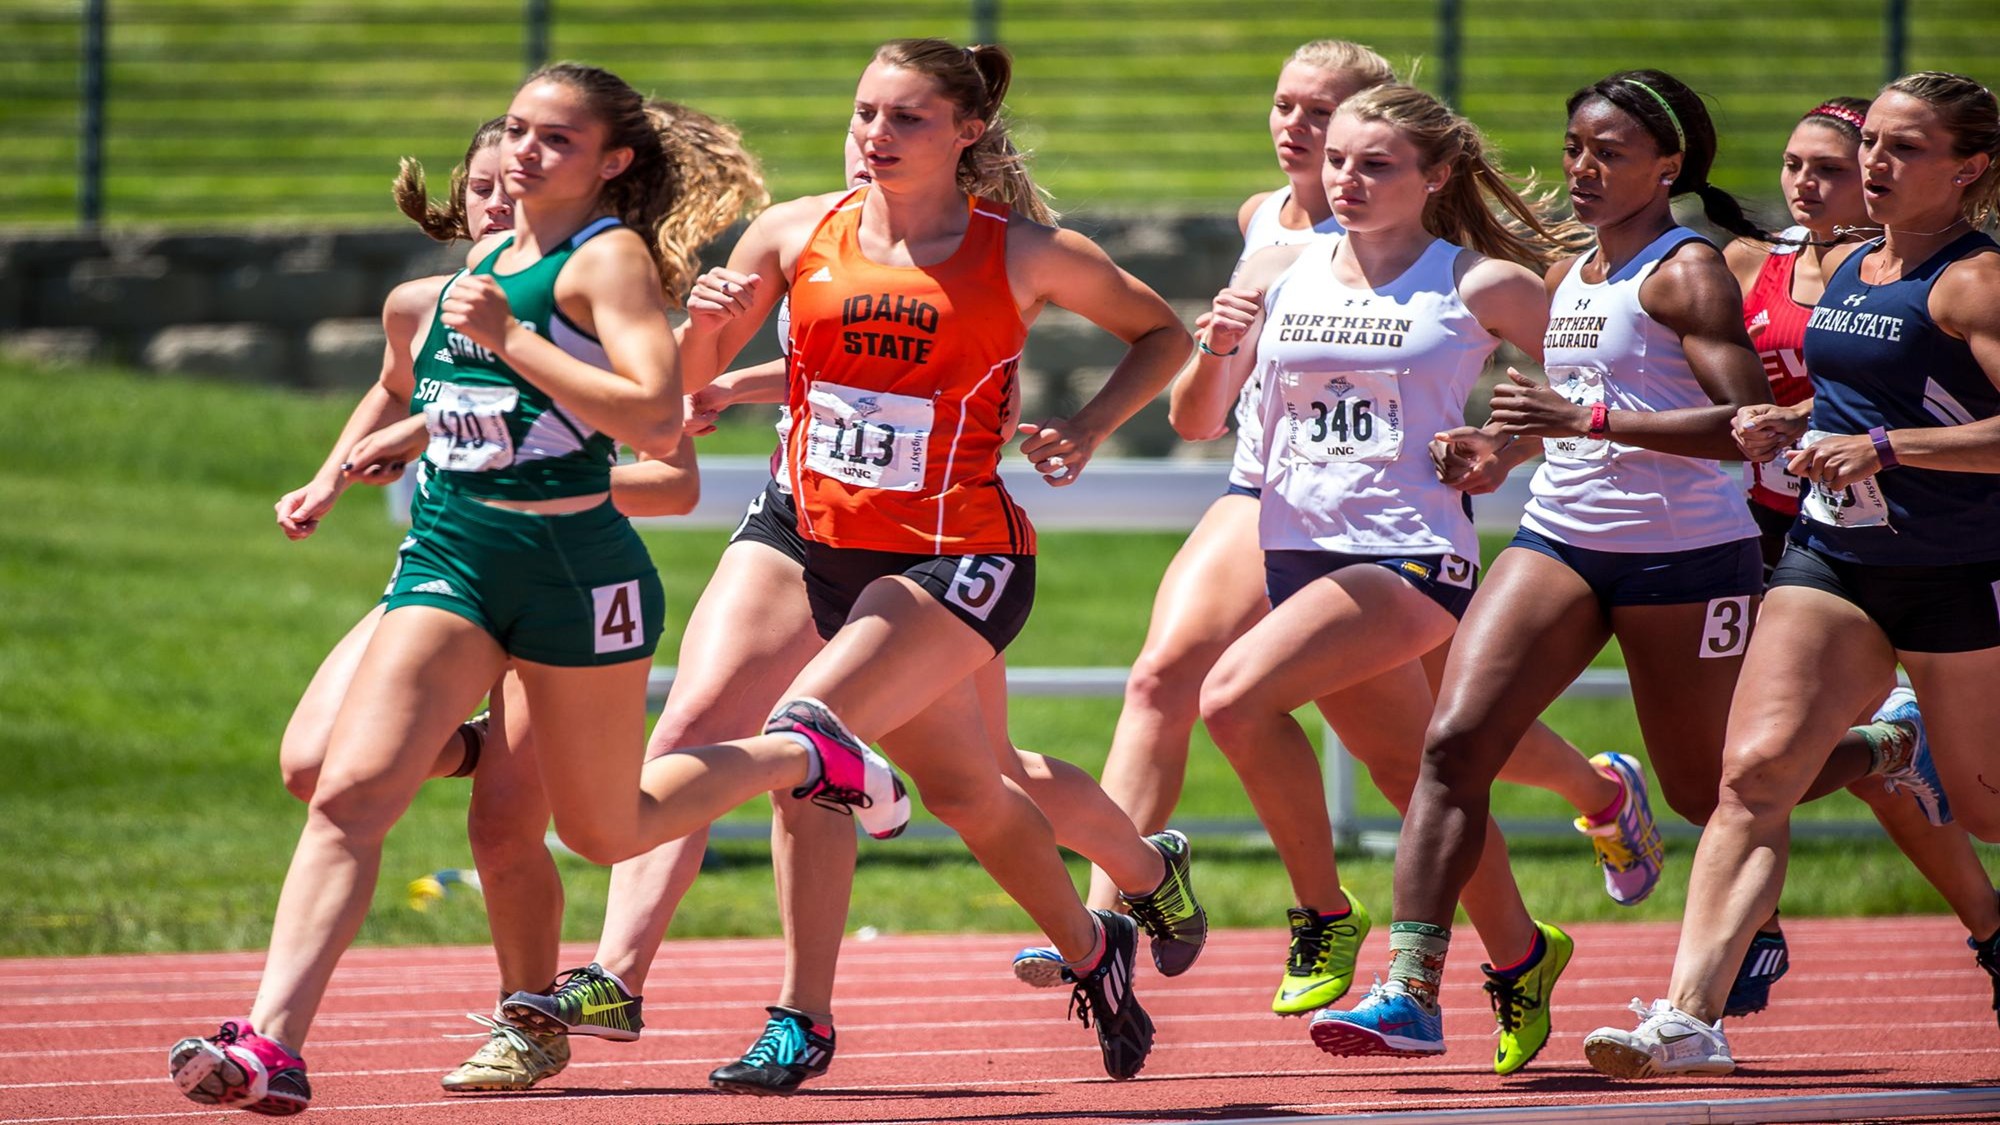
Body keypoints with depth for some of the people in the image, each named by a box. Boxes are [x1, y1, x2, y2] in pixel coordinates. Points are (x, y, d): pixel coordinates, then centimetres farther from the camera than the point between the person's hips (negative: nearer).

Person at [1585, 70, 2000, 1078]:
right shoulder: (1843, 269, 12)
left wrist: (1883, 447, -25)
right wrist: (1784, 427, 8)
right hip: (1830, 557, 6)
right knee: (1756, 769, -13)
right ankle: (1689, 1016, -22)